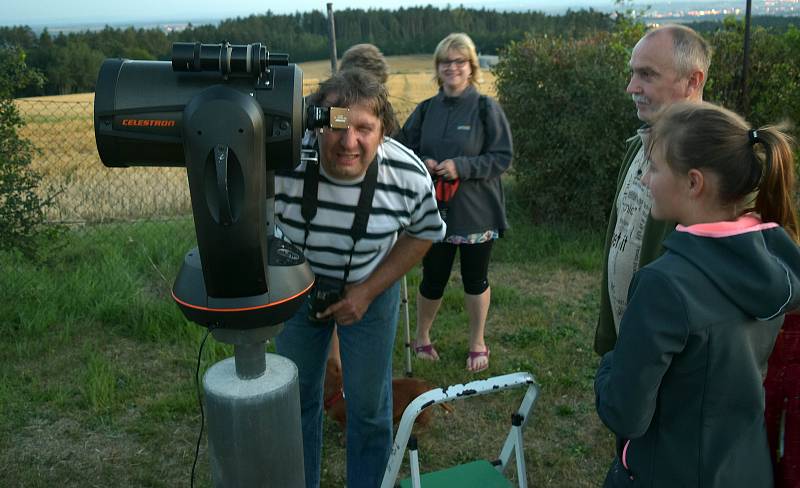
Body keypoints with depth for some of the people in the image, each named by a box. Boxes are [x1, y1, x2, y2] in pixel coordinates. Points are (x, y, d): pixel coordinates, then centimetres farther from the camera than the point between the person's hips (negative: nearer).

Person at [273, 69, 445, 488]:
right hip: (297, 289, 1)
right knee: (296, 397, 17)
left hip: (371, 290, 0)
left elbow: (423, 233, -5)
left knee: (368, 405, 11)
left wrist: (369, 290, -12)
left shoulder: (409, 175, -25)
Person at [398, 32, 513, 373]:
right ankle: (422, 337, 36)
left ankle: (477, 343, 33)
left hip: (476, 212, -2)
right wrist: (422, 165, -10)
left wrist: (461, 166, -21)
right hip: (434, 211, 2)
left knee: (475, 279, 13)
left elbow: (502, 157, -9)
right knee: (432, 279, 12)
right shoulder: (425, 110, 5)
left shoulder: (486, 108, -6)